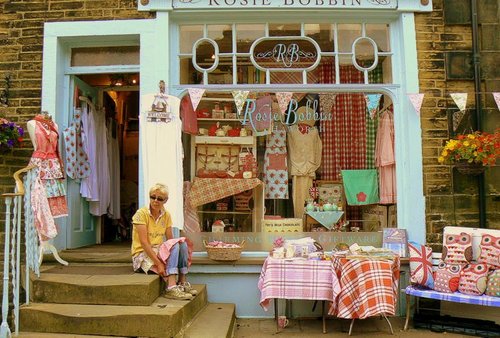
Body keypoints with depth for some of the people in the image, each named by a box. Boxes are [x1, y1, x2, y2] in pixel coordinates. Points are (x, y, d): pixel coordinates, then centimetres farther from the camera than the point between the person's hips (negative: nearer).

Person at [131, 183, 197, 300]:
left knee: (181, 242, -20)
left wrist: (184, 254, -15)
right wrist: (158, 263, -27)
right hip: (142, 254, -6)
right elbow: (144, 242, -20)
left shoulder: (166, 215, 5)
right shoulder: (141, 213, -13)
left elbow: (170, 239, 2)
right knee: (174, 247, -28)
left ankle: (182, 282, -18)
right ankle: (171, 288, -37)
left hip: (158, 251, 6)